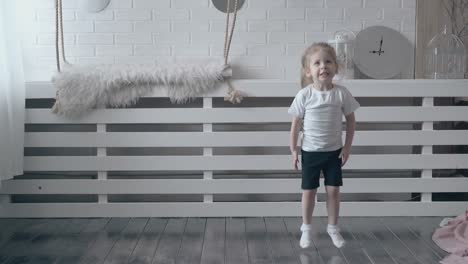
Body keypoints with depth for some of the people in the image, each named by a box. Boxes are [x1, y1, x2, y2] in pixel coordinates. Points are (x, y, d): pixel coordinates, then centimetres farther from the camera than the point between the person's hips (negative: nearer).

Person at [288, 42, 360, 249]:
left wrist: (347, 147, -2)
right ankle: (306, 228, 24)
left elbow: (351, 120, 0)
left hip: (334, 151, 1)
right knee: (309, 191, 8)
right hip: (310, 152, -1)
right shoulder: (304, 95, -12)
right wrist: (294, 150, -4)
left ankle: (333, 227, 27)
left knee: (333, 190, 8)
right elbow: (296, 123, -4)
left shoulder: (342, 93, -9)